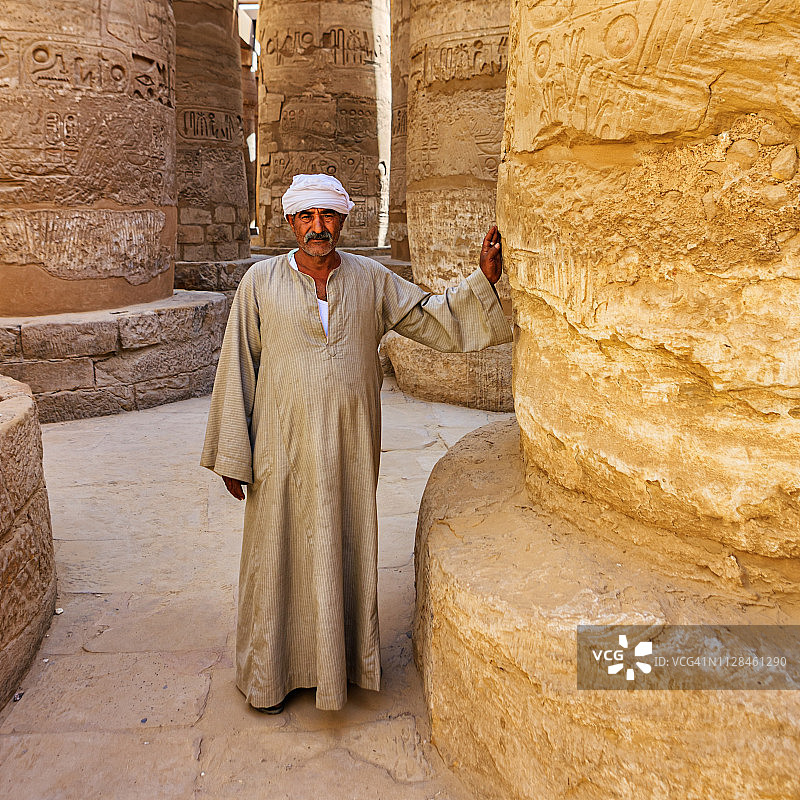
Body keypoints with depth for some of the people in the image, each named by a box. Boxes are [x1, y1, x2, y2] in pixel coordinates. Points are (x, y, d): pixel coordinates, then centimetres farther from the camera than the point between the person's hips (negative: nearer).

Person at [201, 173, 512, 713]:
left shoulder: (372, 280, 3)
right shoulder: (261, 282, -2)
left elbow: (436, 318, 8)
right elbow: (237, 368, -1)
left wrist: (483, 281, -8)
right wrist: (231, 455, -2)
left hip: (351, 448, 2)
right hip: (284, 446, -1)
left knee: (347, 551, 14)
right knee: (279, 554, 10)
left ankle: (344, 658, 36)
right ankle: (268, 671, 31)